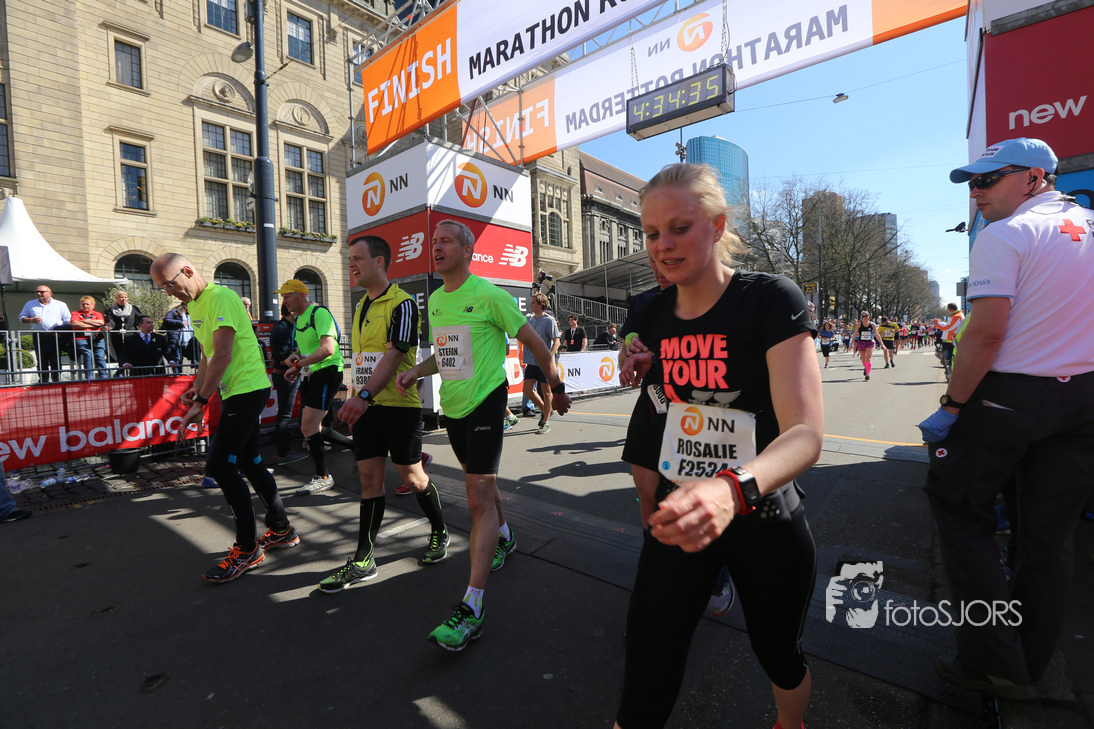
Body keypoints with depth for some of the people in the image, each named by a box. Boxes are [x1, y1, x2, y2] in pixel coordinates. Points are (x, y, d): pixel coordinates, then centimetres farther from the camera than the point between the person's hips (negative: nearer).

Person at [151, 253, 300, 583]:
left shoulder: (221, 297, -14)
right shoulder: (194, 305, 16)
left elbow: (223, 355, -21)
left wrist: (201, 402, -19)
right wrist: (196, 389, 8)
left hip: (248, 389, -10)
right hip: (236, 392, 10)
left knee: (219, 464, -12)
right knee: (249, 462, 14)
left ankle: (247, 549, -1)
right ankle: (281, 530, 27)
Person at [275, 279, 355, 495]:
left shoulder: (319, 313, -14)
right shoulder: (299, 318, 15)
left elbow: (327, 349, -26)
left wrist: (298, 365, -23)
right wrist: (294, 356, 4)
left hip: (327, 372, -10)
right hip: (310, 376, 10)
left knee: (308, 427, -12)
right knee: (311, 428, 12)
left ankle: (323, 477, 3)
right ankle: (357, 447, 27)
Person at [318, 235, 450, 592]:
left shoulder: (402, 303, -11)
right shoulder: (360, 306, 15)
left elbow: (394, 354, -22)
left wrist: (364, 395, -33)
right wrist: (355, 397, 18)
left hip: (399, 405, -7)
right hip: (365, 406, 7)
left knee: (411, 475, 5)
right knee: (369, 477, 8)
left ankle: (440, 532, 29)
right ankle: (364, 559, 17)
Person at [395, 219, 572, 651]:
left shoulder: (489, 296, -11)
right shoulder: (434, 300, 10)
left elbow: (534, 342, -6)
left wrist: (557, 387, 0)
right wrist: (416, 372, 3)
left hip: (485, 402, -7)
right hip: (452, 405, 8)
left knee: (479, 498, -10)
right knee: (480, 483, 21)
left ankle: (471, 608, -5)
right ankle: (503, 538, 48)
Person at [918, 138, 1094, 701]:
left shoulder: (1005, 235, -10)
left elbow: (988, 331, -19)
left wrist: (951, 406, -15)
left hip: (1008, 397, -7)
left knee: (961, 514, 6)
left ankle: (996, 662, 10)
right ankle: (1028, 667, 27)